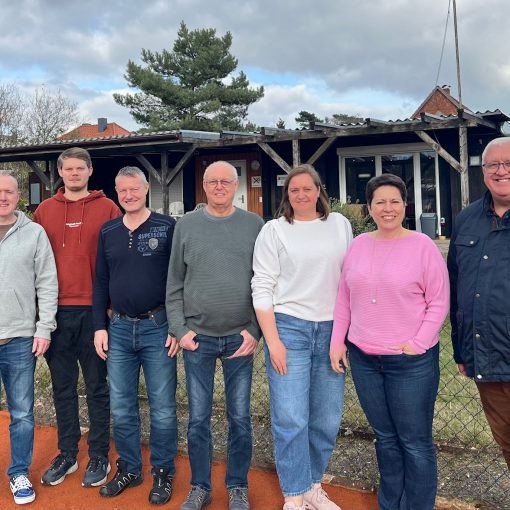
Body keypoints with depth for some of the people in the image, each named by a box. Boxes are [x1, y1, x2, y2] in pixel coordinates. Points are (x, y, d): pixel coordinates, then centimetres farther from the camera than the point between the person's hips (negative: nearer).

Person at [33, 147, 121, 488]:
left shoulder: (107, 208, 1)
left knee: (97, 386, 7)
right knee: (63, 387, 12)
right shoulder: (45, 211, 9)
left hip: (94, 310, -3)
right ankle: (67, 454, 25)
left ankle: (99, 456, 19)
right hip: (56, 311, 3)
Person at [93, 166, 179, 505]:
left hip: (158, 327, -3)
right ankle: (129, 470, 29)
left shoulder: (167, 226, -3)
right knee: (121, 409, 11)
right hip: (118, 329, 4)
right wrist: (100, 327, 6)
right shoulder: (108, 232, 9)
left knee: (163, 408, 5)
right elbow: (100, 283, 12)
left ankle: (163, 473, 22)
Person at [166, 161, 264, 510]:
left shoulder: (254, 225, 1)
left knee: (240, 417, 9)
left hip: (241, 337, 0)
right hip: (198, 337, 1)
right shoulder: (187, 226, 4)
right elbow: (174, 284, 4)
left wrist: (255, 330, -7)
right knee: (198, 418, 9)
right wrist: (180, 329, -3)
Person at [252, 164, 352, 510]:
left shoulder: (340, 225, 9)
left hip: (331, 330, 3)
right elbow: (262, 288, -2)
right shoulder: (275, 230, 1)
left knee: (327, 419, 9)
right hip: (288, 327, -3)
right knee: (291, 419, -3)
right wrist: (272, 340, -9)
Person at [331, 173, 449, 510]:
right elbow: (344, 297, 12)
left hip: (412, 361, -4)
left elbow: (439, 302, -8)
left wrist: (418, 344, -14)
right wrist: (337, 340, 7)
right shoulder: (359, 245, 6)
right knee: (385, 437, 18)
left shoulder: (422, 245, -7)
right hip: (363, 358, 5)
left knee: (415, 443, 5)